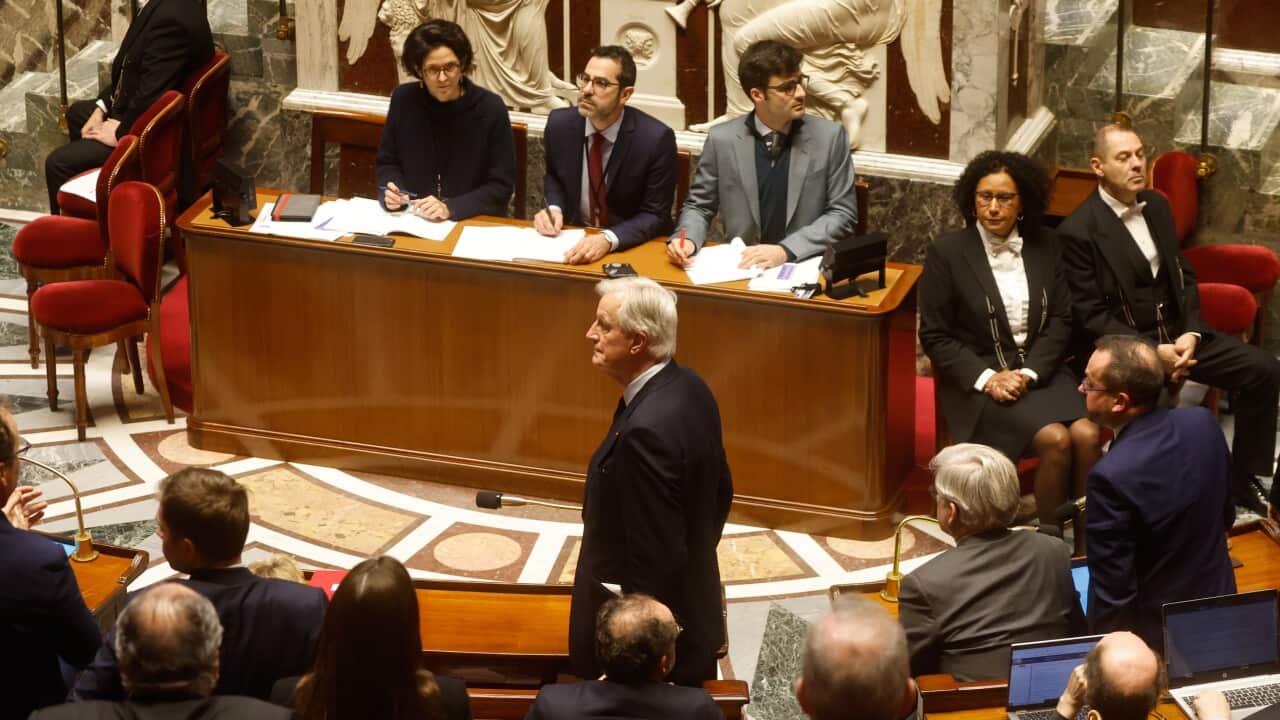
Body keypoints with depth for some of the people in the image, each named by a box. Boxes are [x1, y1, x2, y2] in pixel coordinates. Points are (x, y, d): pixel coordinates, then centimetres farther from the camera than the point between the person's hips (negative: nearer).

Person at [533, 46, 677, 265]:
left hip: (633, 246, -4)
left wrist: (608, 239, -28)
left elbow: (655, 215, -12)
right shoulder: (560, 123, -4)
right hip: (574, 238, 4)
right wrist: (554, 209, -5)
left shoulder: (656, 139, -17)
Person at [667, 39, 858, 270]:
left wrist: (786, 250, -15)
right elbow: (699, 206, 11)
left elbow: (843, 213, -1)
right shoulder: (722, 140, 1)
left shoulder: (829, 136, -2)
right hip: (741, 266, 0)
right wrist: (687, 240, -12)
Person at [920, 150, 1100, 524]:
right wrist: (987, 378, -13)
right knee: (1054, 440, -27)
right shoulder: (947, 252, -2)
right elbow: (934, 336, -1)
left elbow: (1061, 320, 6)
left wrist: (1028, 374, -10)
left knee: (1087, 435, -25)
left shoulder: (1046, 245, 7)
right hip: (978, 378, -3)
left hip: (1040, 370, 4)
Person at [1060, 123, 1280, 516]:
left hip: (1175, 333, 7)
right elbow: (1090, 315, -14)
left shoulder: (1157, 205, 8)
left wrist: (1191, 334, -7)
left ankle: (1243, 479, 7)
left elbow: (1184, 277, 11)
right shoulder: (1079, 229, -14)